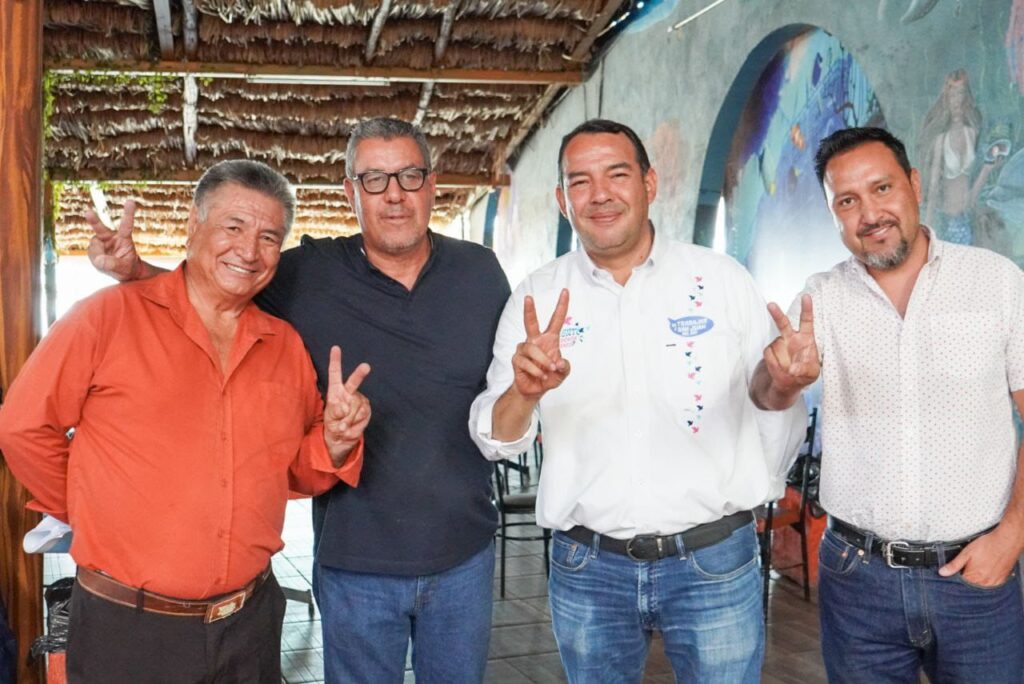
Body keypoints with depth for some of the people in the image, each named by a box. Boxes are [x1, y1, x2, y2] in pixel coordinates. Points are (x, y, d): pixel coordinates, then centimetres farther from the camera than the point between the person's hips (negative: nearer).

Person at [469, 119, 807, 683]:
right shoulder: (536, 299, -1)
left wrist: (748, 498, 7)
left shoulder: (723, 281, -4)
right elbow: (496, 440, -5)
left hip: (715, 564, -1)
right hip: (586, 570, 1)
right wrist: (524, 392, -25)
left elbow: (777, 405, 5)